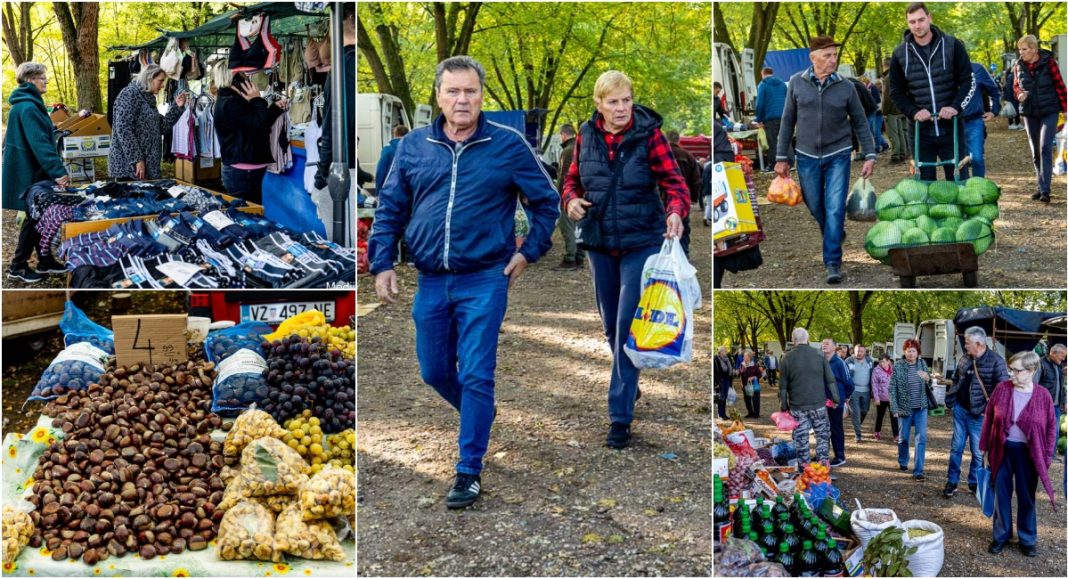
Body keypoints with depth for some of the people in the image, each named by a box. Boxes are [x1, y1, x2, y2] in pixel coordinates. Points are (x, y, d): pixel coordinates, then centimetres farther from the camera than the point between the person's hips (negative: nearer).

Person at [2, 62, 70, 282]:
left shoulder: (27, 104, 13)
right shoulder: (28, 107, -20)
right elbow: (40, 143, -28)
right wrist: (59, 171, -32)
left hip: (33, 170, 10)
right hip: (29, 172, -10)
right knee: (35, 217, -1)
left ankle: (45, 261, 23)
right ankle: (18, 266, 7)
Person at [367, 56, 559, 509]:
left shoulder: (509, 145, -4)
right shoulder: (413, 147, 4)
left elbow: (547, 201, 7)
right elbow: (389, 209, 10)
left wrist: (529, 251, 1)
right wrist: (382, 264, 3)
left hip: (484, 280, -4)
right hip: (431, 281, 4)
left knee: (475, 377, -5)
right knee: (434, 373, 14)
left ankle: (469, 471, 5)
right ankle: (481, 417, 43)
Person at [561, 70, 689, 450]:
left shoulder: (649, 134, -10)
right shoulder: (586, 136, 1)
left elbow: (673, 181, -14)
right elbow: (573, 179, 12)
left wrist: (676, 211, -34)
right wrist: (572, 200, -10)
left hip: (641, 242, -4)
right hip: (599, 242, 4)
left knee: (628, 328, -9)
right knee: (611, 325, 16)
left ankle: (621, 416, -4)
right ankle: (629, 385, 41)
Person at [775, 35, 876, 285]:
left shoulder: (845, 87, -4)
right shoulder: (796, 83, -3)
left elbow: (860, 123, 4)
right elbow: (788, 121, 3)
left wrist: (870, 156, -2)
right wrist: (782, 157, 3)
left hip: (838, 156, -1)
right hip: (807, 156, 1)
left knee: (835, 210, -8)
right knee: (815, 208, 12)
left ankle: (833, 263, -2)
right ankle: (836, 236, 40)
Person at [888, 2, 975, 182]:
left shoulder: (952, 46, -1)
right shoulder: (900, 54, 2)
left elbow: (969, 81, 0)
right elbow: (896, 92, 6)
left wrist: (956, 107, -16)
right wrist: (914, 112, -10)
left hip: (950, 128, -1)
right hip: (920, 130, 1)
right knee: (925, 183, 6)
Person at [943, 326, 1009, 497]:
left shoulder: (995, 361, -15)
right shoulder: (965, 358, 4)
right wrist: (950, 400, 9)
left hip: (979, 414, -5)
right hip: (960, 409, 5)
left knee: (977, 451, 6)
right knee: (956, 447, 8)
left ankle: (974, 483, 21)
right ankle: (952, 482, 16)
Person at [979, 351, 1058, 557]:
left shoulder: (1043, 396, -8)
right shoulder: (1001, 389, -5)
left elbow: (1051, 427, 0)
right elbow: (988, 418, 4)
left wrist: (1047, 455, -1)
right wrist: (984, 446, 4)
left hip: (1027, 453, -1)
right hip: (1002, 450, 1)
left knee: (1026, 496, 9)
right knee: (1001, 494, 10)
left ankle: (1027, 539, 24)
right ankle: (1001, 535, 24)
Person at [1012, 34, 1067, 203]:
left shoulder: (1048, 63, -10)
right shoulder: (1018, 66, 1)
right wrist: (1019, 94, -8)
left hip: (1049, 112, -5)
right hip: (1029, 113, 5)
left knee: (1045, 148, -14)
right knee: (1035, 152, 10)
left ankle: (1045, 190, -17)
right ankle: (1042, 187, 20)